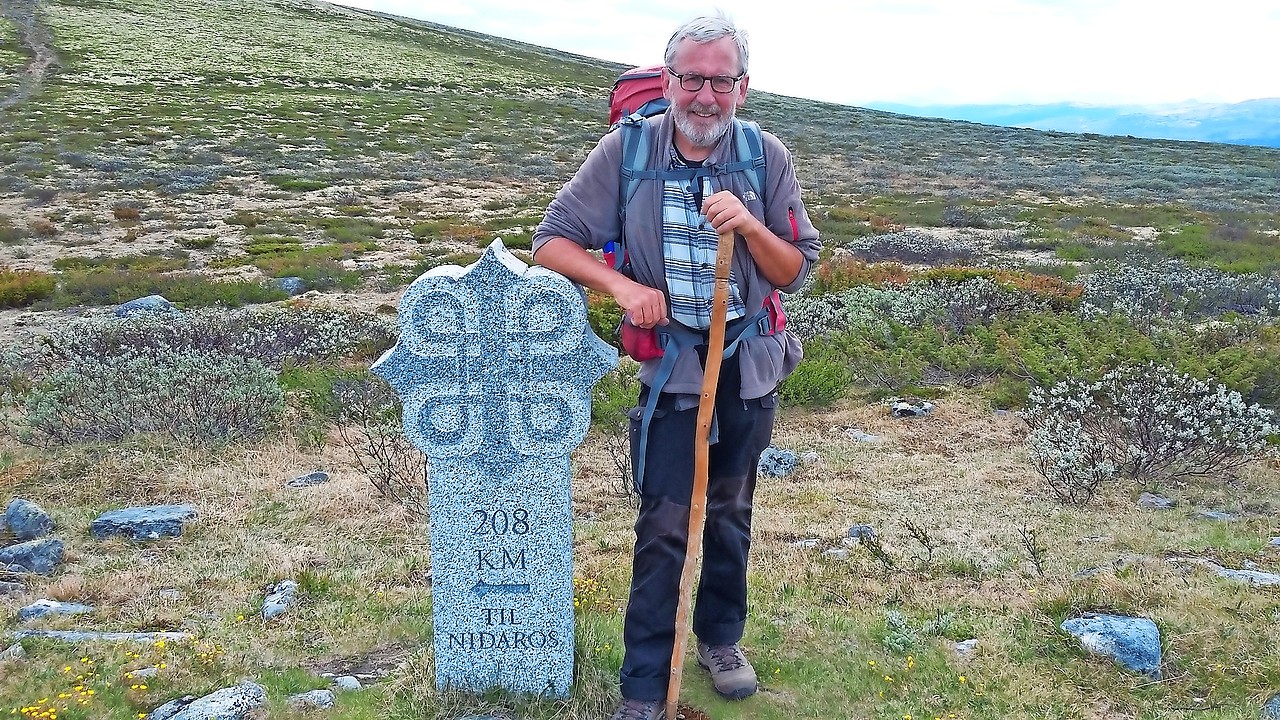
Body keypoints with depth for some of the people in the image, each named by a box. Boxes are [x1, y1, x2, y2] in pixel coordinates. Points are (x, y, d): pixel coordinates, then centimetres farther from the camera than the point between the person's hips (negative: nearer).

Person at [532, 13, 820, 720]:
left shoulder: (767, 157, -8)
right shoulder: (626, 150, -12)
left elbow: (795, 272, -6)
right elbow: (551, 241, -9)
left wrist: (749, 225, -25)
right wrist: (623, 285, -25)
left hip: (748, 366, 3)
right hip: (670, 364, -2)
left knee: (730, 510, 18)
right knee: (665, 523, -3)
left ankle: (721, 637, 39)